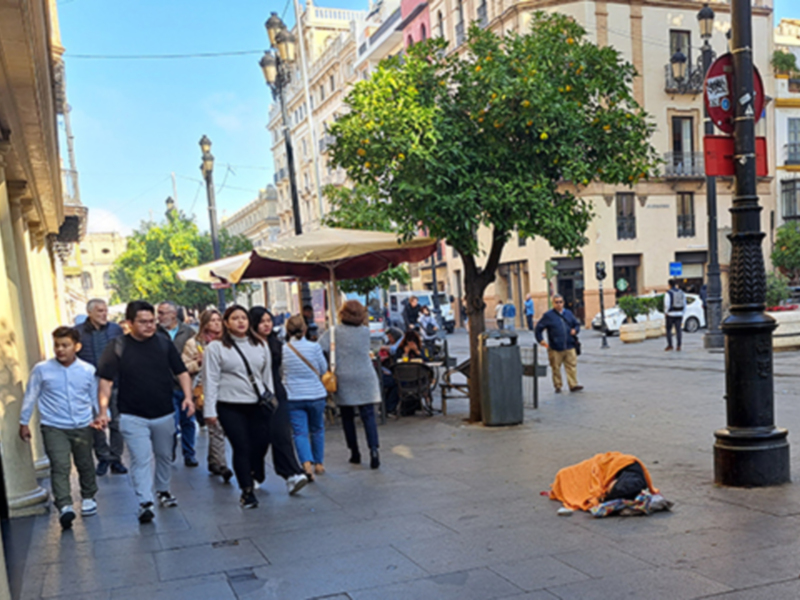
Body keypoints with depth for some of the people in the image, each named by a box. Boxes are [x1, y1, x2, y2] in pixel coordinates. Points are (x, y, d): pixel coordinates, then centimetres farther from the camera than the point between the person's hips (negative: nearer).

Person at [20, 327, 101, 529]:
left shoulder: (88, 370, -3)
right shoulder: (41, 369, -6)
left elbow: (95, 397, 9)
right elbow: (31, 397, 3)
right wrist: (24, 422, 7)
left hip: (82, 427, 2)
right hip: (53, 427, -2)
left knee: (85, 465, 15)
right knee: (60, 466, -14)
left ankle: (88, 498, 35)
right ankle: (64, 507, -16)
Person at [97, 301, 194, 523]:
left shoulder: (164, 344, 2)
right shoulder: (117, 347, -5)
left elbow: (182, 372, 4)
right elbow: (106, 381, -5)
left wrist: (188, 396, -10)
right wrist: (103, 410, -15)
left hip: (164, 413, 3)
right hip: (133, 417, -3)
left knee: (165, 455, 16)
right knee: (141, 459, -8)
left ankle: (163, 490, 35)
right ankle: (145, 503, -6)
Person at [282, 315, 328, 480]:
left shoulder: (283, 349, -6)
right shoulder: (314, 347, -9)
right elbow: (323, 369, 2)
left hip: (293, 397, 0)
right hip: (316, 394, 0)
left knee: (300, 432, 1)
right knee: (317, 430, 18)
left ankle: (307, 464, -18)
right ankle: (319, 464, 28)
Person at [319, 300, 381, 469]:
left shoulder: (335, 333, -4)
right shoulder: (365, 331, 3)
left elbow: (319, 349, -12)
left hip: (344, 379, -1)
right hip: (365, 378, 1)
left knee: (348, 417, 10)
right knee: (368, 415, -2)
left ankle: (355, 453, 16)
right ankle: (373, 450, -16)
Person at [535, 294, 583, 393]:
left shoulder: (569, 313, 13)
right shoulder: (548, 315, 0)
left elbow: (576, 324, 22)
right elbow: (538, 328, 1)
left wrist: (575, 330, 0)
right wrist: (541, 340, -6)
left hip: (569, 347, 3)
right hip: (555, 348, -3)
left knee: (572, 366, -3)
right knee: (556, 368, 3)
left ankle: (573, 385, 0)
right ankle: (558, 386, 13)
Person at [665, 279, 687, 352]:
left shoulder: (668, 293, -10)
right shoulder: (681, 292, 7)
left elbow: (667, 305, -15)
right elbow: (684, 304, 11)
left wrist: (666, 312, 0)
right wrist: (682, 313, 18)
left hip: (671, 314, -4)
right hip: (679, 314, 4)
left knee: (668, 329, 7)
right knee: (678, 330, 4)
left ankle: (670, 345, 5)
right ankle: (678, 346, 1)